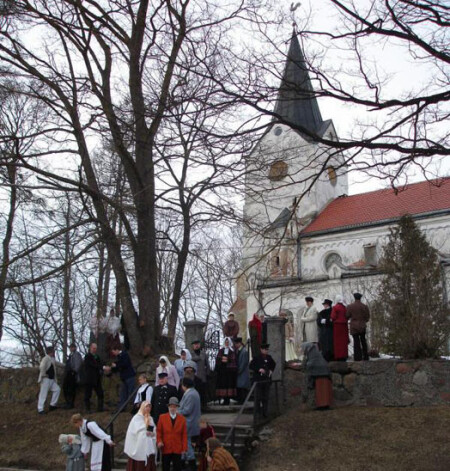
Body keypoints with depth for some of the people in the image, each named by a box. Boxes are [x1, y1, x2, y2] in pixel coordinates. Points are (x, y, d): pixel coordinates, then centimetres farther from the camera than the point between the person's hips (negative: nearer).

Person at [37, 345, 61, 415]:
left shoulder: (52, 359, 11)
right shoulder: (46, 359, -18)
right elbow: (42, 367, -31)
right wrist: (44, 375, -21)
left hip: (52, 379, 9)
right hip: (46, 379, -9)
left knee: (57, 389, 9)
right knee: (43, 394, -4)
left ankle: (52, 405, 17)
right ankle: (40, 409, 3)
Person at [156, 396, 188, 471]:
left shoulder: (182, 419, 2)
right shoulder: (162, 417, 2)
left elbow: (184, 435, 2)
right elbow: (158, 431, 4)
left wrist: (184, 448, -3)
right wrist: (159, 441, -12)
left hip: (177, 449, 0)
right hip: (166, 449, 0)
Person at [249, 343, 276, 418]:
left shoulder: (269, 357, 9)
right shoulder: (256, 358, -5)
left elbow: (273, 364, 25)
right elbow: (251, 366, -5)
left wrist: (271, 370, 7)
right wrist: (259, 369, -17)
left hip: (267, 379, 4)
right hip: (258, 380, -4)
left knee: (266, 397, 8)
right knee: (258, 397, -2)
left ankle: (265, 412, 16)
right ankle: (257, 412, 7)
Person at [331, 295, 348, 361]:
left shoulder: (335, 307, -10)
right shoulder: (344, 307, 5)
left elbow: (333, 317, -12)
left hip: (337, 326, -5)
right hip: (344, 325, 5)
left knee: (337, 341, -1)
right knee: (344, 340, 9)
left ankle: (338, 357, -2)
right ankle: (344, 356, 12)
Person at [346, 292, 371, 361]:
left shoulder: (350, 306, -7)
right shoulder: (364, 307, -1)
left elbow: (347, 316, -3)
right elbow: (367, 317, 4)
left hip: (354, 326, -2)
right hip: (362, 326, 3)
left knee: (356, 341, -1)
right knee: (363, 341, 13)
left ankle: (358, 357, -4)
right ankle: (365, 356, 16)